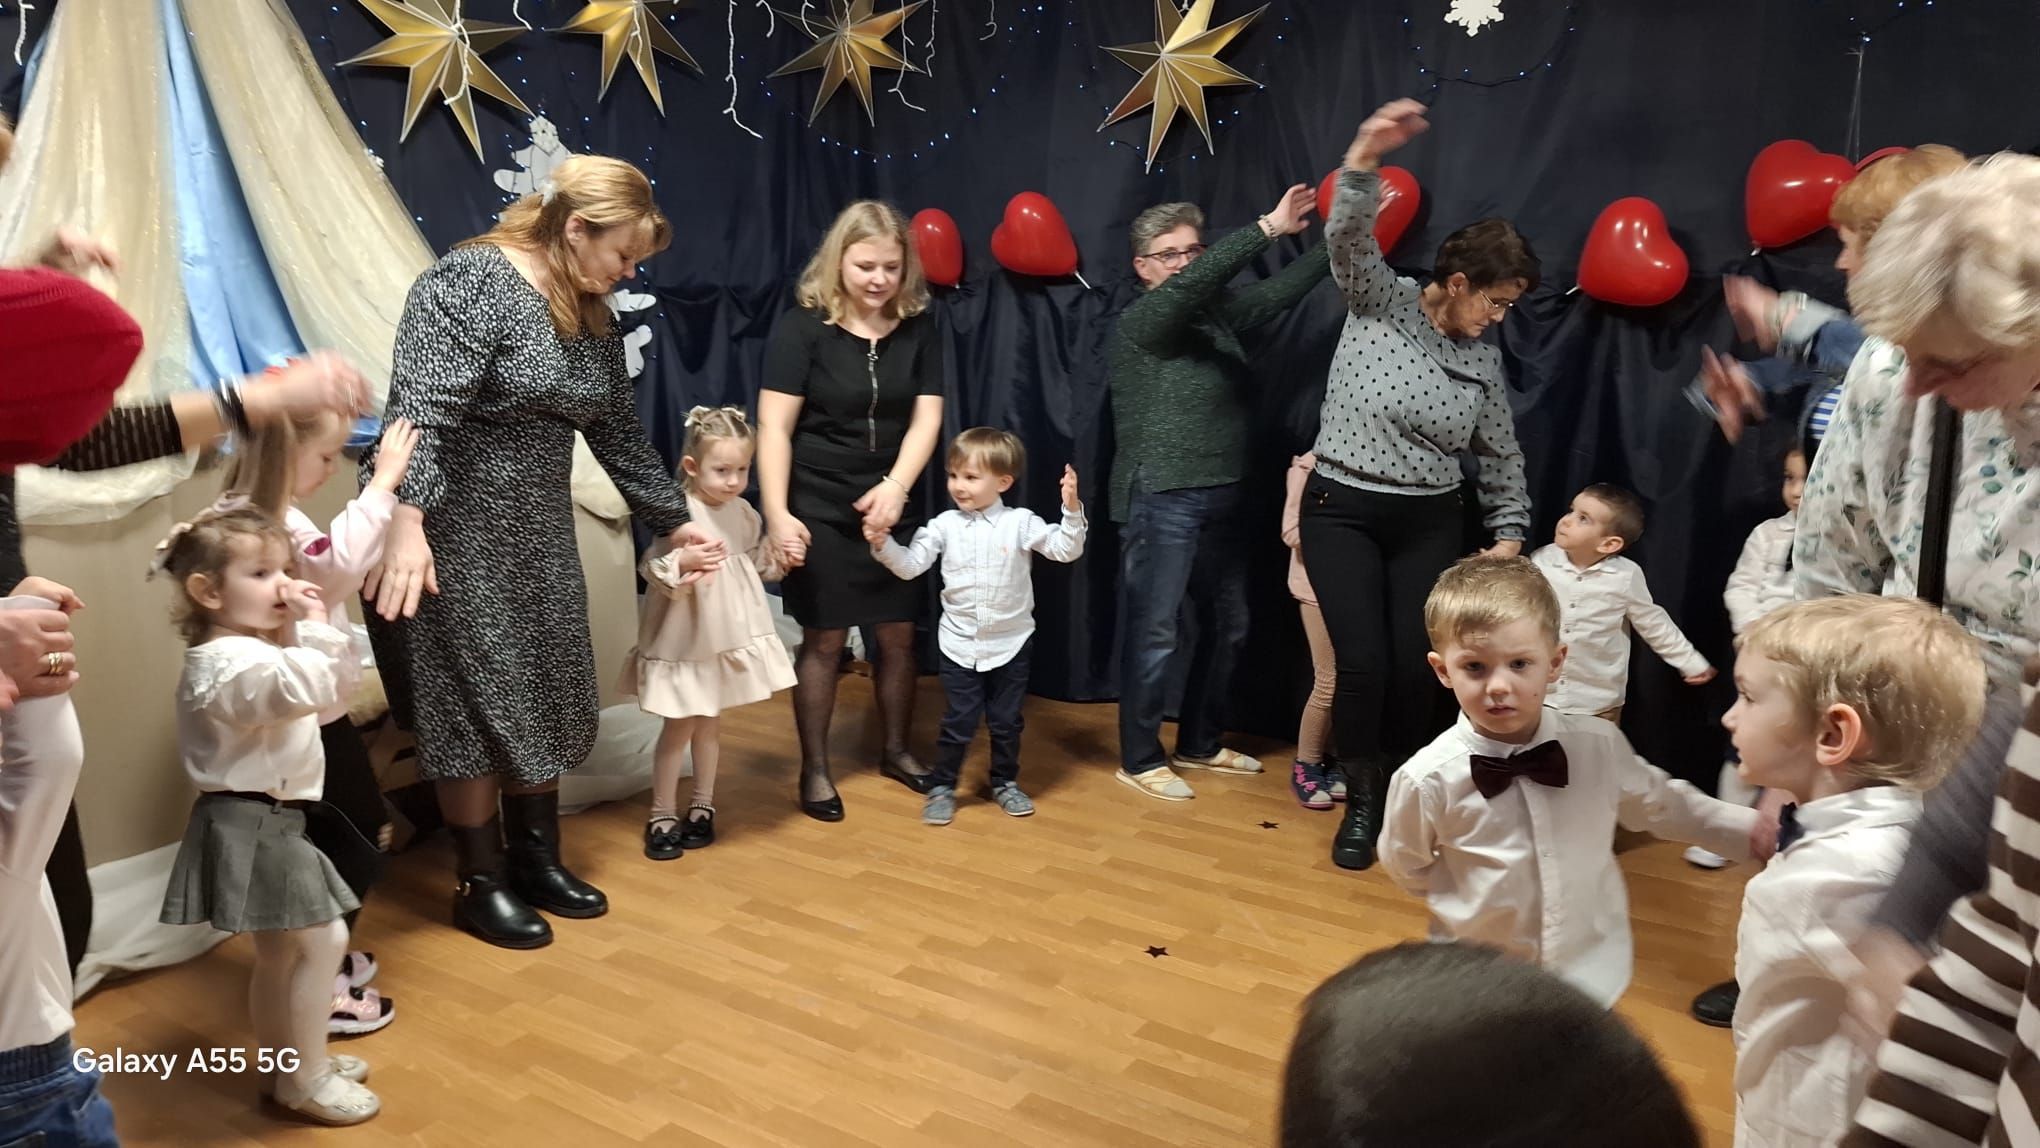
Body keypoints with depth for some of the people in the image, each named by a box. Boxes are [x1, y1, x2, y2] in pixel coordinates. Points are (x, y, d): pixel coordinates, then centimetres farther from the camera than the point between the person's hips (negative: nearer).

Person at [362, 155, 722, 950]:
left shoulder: (591, 318, 8)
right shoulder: (471, 283, -17)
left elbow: (619, 432, 16)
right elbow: (420, 411, -28)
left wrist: (673, 520, 18)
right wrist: (405, 522, -38)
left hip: (537, 532, 8)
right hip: (451, 532, -8)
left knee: (545, 697, 12)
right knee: (476, 704, -1)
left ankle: (537, 861, 26)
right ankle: (481, 885, 13)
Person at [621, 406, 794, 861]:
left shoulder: (743, 512, 2)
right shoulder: (679, 514, -20)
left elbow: (757, 562, 16)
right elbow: (654, 570, -25)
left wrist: (777, 559, -2)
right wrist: (685, 562, -42)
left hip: (732, 635, 6)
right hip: (686, 639, -6)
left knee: (711, 723, 17)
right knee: (680, 726, 5)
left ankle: (702, 807, 31)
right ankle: (662, 816, 19)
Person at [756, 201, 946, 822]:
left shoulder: (919, 328, 1)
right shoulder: (801, 327, -10)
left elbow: (927, 417, -3)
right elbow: (774, 428, -12)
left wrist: (896, 487, -18)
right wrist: (776, 514, -19)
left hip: (893, 509, 4)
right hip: (819, 511, -3)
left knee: (898, 635, 10)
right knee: (824, 639, 3)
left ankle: (896, 750, 29)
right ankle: (814, 768, 18)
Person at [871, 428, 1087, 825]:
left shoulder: (1021, 523, -7)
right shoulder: (944, 525, -2)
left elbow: (1065, 550, -12)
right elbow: (910, 566, -2)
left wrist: (1071, 509, -26)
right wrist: (883, 543, -18)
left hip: (1011, 644, 0)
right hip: (960, 645, 0)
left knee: (1006, 721, 13)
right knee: (960, 722, 4)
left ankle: (1005, 783, 32)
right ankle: (942, 788, 21)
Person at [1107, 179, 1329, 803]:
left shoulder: (1217, 314, 12)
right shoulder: (1139, 324, -9)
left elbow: (1280, 290, 7)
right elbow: (1192, 284, -24)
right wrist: (1268, 227, -26)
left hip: (1221, 497, 8)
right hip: (1161, 500, -8)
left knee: (1226, 626, 15)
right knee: (1154, 632, -2)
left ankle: (1199, 744, 30)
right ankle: (1140, 759, 11)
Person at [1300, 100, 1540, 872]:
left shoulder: (1482, 362, 5)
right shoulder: (1377, 303, -5)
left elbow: (1502, 455, 16)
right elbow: (1350, 238, -24)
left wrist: (1510, 530, 8)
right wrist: (1364, 161, -42)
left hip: (1429, 523, 3)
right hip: (1342, 512, -3)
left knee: (1415, 668, -4)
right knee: (1362, 663, -10)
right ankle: (1361, 804, 11)